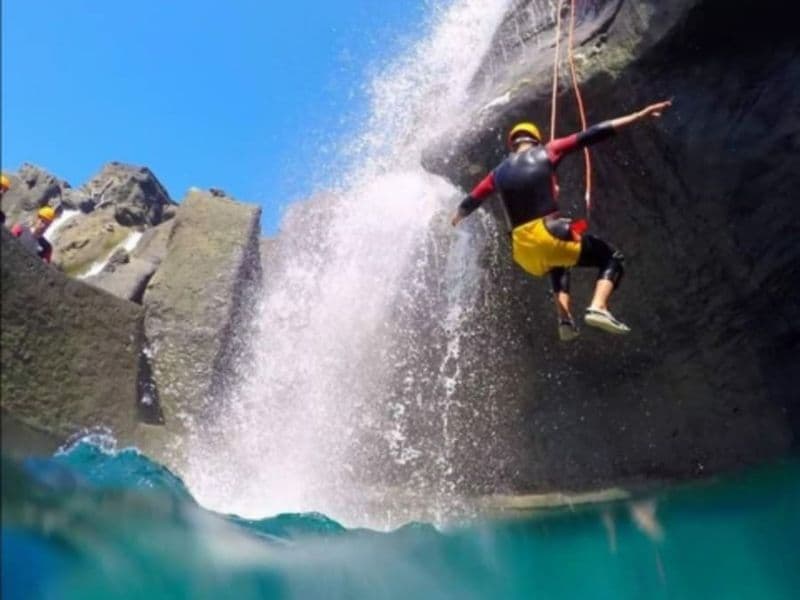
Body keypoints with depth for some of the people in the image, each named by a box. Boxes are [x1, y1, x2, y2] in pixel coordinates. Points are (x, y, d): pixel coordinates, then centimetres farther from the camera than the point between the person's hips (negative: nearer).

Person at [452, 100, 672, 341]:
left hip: (523, 248, 5)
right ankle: (598, 308, -11)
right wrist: (639, 115, 5)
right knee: (612, 259, 13)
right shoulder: (545, 153, 6)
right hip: (548, 234, -5)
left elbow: (470, 201, 30)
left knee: (558, 268, 37)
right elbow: (593, 135, 3)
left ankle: (564, 318, 16)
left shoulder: (499, 172, 16)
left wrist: (456, 218, 52)